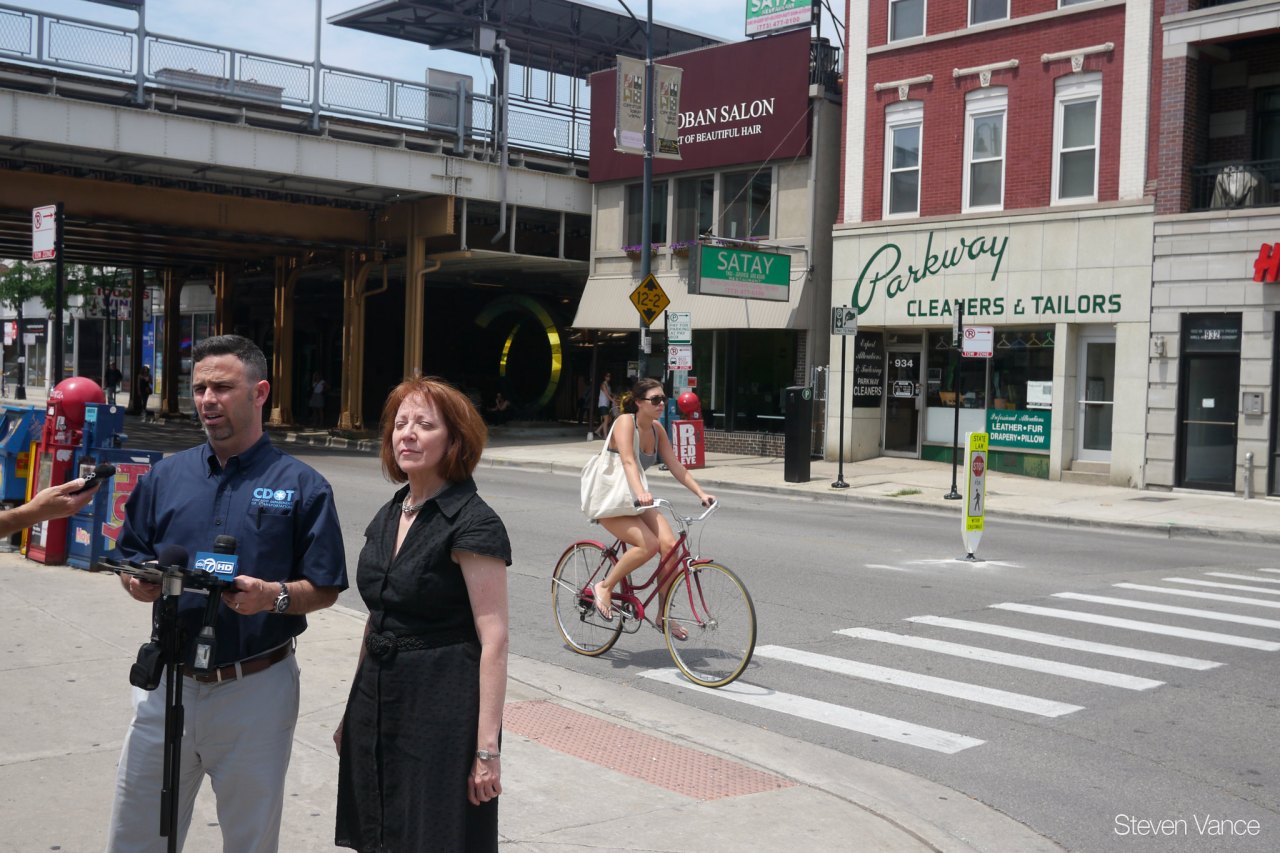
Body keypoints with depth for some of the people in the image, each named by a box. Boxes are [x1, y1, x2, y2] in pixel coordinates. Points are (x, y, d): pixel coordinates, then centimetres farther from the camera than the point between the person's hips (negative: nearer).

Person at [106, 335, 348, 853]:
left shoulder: (301, 487, -3)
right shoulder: (166, 476, 8)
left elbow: (325, 588, -4)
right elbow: (129, 561, 12)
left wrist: (276, 596, -23)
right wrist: (139, 582, -10)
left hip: (256, 690, -3)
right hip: (168, 681, 3)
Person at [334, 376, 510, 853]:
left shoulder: (473, 524, -14)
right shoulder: (388, 516, 10)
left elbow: (493, 639, -17)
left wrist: (487, 748, -20)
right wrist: (355, 712, 20)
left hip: (443, 706, -7)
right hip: (378, 701, 7)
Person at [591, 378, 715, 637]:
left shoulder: (656, 429, 3)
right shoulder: (626, 422, -18)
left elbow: (675, 466, 3)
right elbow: (628, 461, -33)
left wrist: (701, 492, -8)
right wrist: (640, 492, -50)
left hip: (635, 500, 7)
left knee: (669, 544, -16)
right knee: (648, 544, -28)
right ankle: (604, 587, -6)